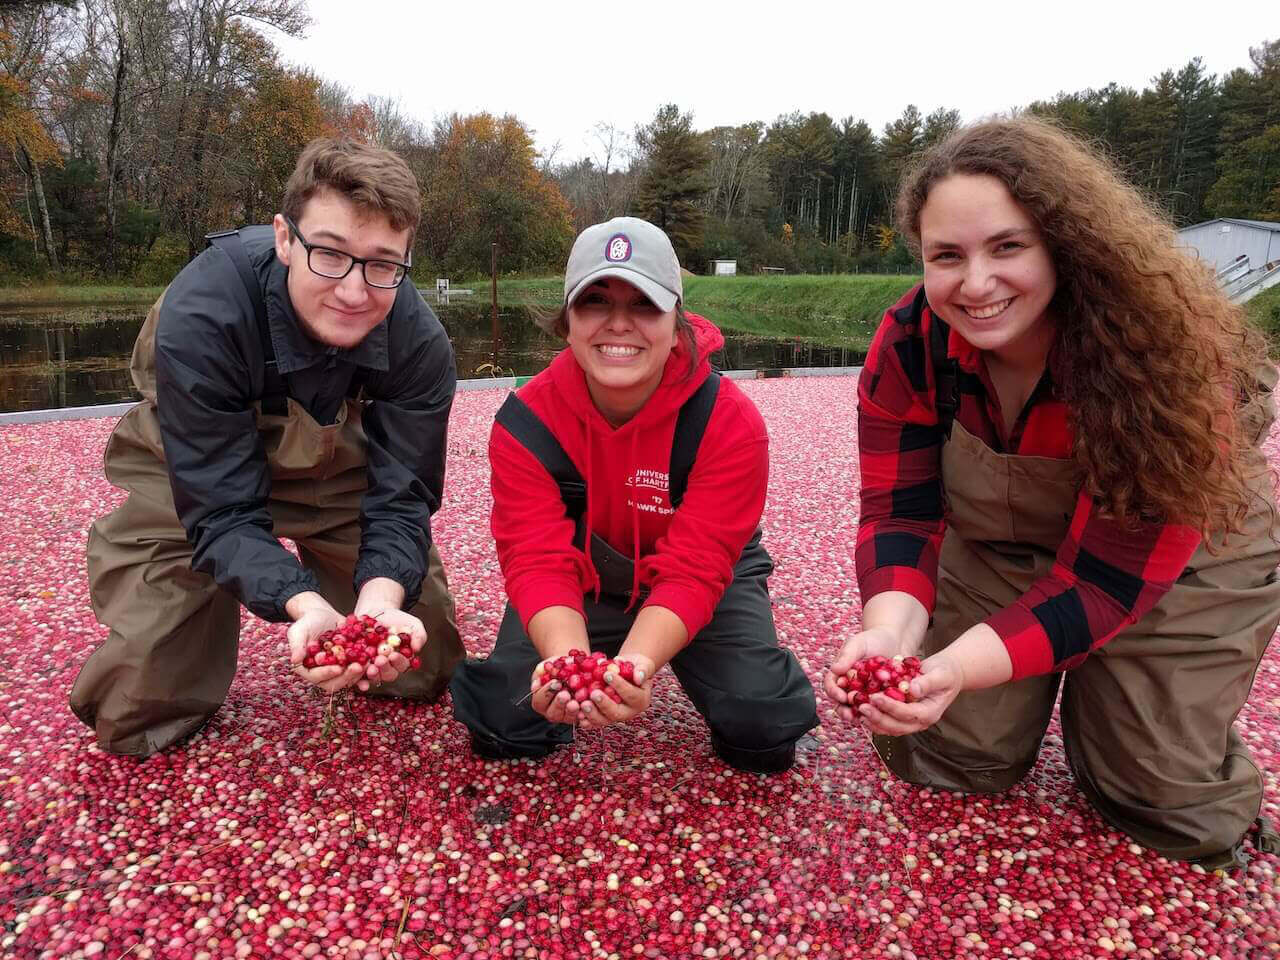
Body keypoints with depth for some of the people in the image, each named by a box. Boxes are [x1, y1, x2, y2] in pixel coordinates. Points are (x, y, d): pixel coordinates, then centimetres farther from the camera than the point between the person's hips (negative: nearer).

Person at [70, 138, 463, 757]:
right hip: (195, 476, -1)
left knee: (425, 672, 1)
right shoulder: (200, 313, -36)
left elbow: (401, 499, -26)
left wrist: (379, 601, -47)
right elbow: (223, 512, -34)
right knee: (134, 717, -5)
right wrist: (308, 607, -52)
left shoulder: (419, 341, -28)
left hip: (335, 463, 2)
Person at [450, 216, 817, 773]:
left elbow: (692, 571, -31)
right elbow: (538, 561, -27)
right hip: (581, 583, 1)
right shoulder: (526, 422, -21)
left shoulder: (730, 424, -26)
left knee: (764, 725, -20)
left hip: (699, 583, 0)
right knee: (503, 723, -16)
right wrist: (570, 659, -49)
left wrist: (634, 665, -50)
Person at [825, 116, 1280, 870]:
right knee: (937, 762, 4)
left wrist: (961, 666, -47)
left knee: (1170, 812, 0)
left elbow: (1108, 573, -32)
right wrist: (890, 632, -41)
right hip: (999, 556, 3)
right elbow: (900, 512, -20)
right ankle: (1045, 695, 33)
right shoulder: (909, 343, -23)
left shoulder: (1165, 347, -32)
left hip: (1176, 571, -2)